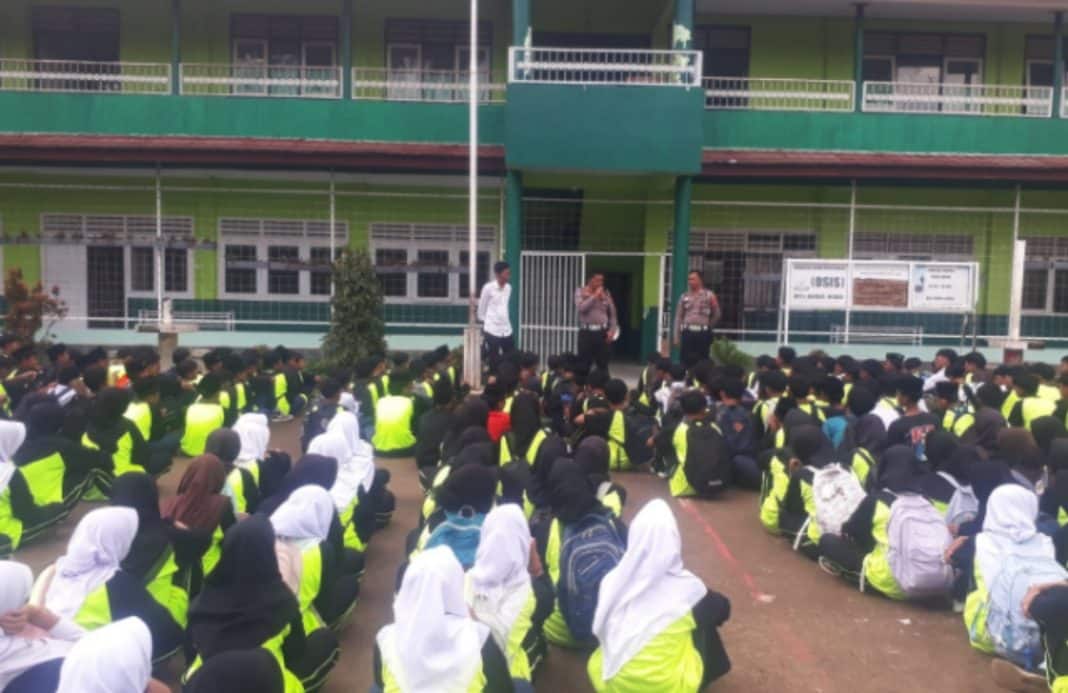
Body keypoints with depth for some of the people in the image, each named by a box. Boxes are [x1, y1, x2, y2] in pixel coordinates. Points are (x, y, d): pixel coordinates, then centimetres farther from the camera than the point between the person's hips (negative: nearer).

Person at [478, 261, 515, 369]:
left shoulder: (508, 288, 8)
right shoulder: (488, 288, -9)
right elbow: (481, 309, 0)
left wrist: (506, 319, 15)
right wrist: (484, 323, 8)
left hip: (507, 330, 5)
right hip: (492, 331, -5)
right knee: (493, 363, 0)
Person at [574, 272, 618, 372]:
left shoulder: (606, 293, 9)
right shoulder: (580, 292, 3)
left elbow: (612, 313, 12)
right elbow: (581, 307, -15)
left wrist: (612, 329, 0)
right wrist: (595, 296, -12)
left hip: (602, 332, 2)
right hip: (586, 332, -2)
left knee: (603, 364, 5)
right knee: (584, 364, 0)